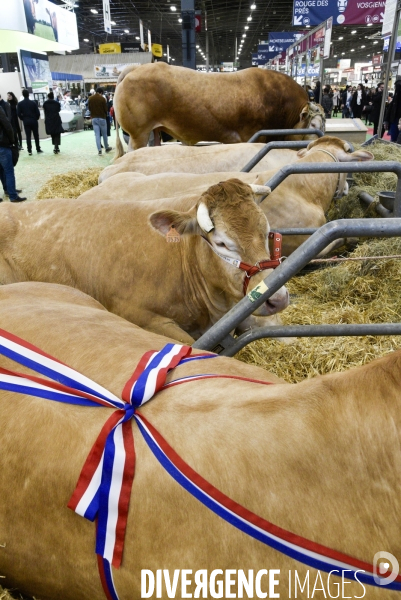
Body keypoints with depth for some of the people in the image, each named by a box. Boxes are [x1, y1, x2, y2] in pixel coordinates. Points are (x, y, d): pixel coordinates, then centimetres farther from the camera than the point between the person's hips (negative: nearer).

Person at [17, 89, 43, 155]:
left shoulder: (20, 104, -3)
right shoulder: (33, 102, -6)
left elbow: (18, 113, -4)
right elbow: (37, 112, -6)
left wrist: (23, 119, 12)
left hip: (26, 122, 1)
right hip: (34, 121, -1)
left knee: (28, 136, 3)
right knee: (36, 136, 9)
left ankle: (29, 151, -1)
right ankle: (38, 149, 13)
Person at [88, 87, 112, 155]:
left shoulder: (90, 98, 2)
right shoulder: (102, 98, -10)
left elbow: (89, 108, 10)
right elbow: (105, 109, -6)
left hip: (94, 118, 3)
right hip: (102, 117, -3)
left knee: (97, 134, 2)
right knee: (104, 134, 10)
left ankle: (99, 150, -5)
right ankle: (107, 147, 22)